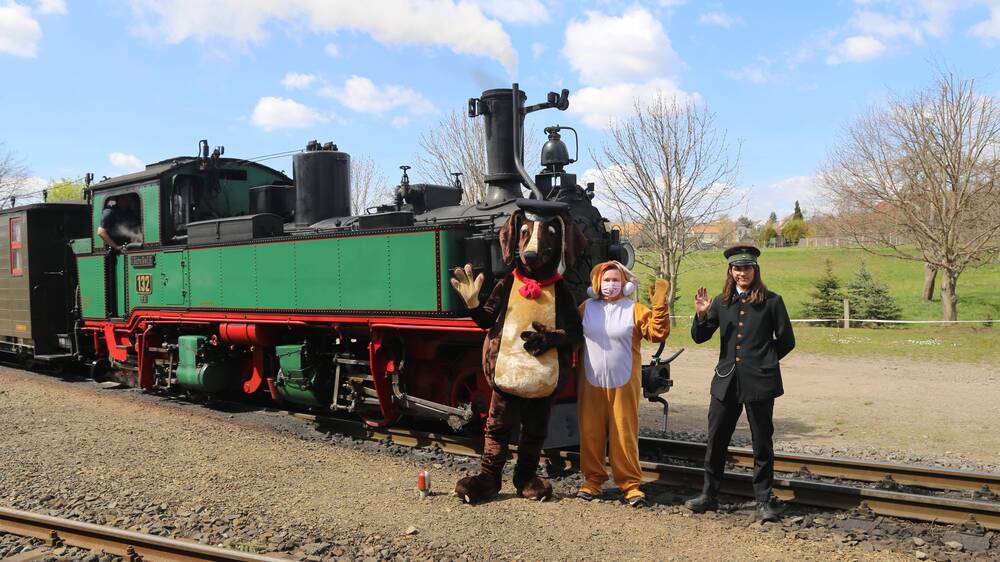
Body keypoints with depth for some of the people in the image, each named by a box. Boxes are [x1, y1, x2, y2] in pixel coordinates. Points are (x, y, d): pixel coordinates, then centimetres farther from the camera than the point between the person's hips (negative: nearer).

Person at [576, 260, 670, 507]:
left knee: (624, 434, 1)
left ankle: (630, 483, 10)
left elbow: (657, 333, -9)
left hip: (623, 384, -2)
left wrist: (659, 305, -16)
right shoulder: (587, 307, 7)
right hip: (591, 383, 2)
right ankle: (593, 478, 21)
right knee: (590, 433, 7)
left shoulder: (635, 309, 1)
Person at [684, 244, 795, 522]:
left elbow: (786, 340, 4)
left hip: (759, 382, -3)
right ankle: (709, 495, 22)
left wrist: (763, 361, 5)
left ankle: (763, 501, 17)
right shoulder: (722, 302, 8)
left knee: (762, 444, 5)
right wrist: (701, 315, -8)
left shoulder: (771, 301, -2)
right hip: (726, 381, 3)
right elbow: (699, 337, 9)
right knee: (715, 440, 8)